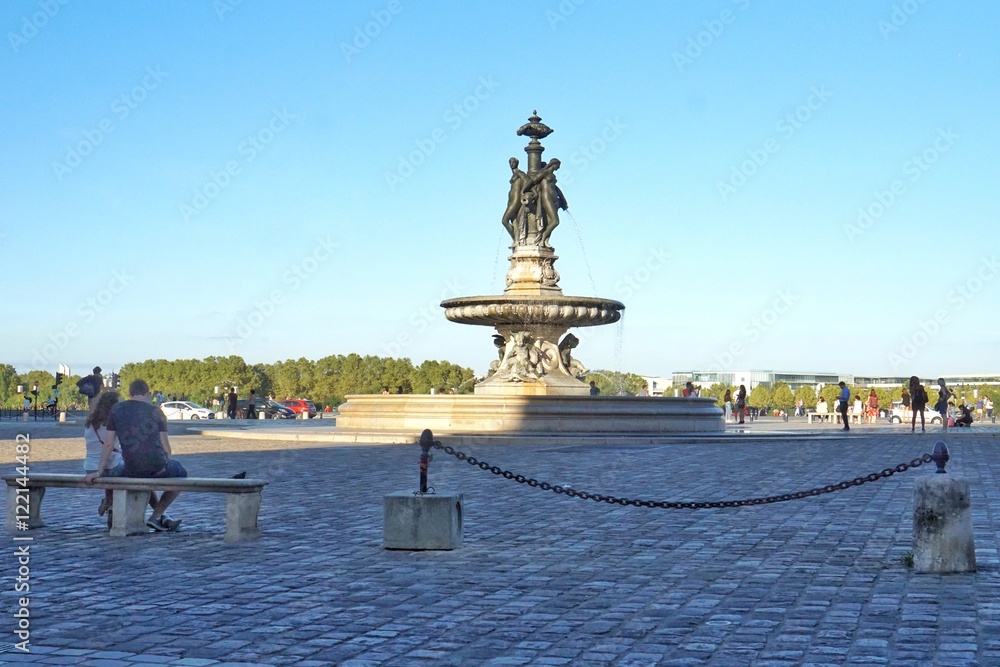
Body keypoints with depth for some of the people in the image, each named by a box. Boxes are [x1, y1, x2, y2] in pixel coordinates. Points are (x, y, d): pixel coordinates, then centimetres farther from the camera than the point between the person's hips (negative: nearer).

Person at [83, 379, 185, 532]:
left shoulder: (116, 409, 5)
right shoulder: (156, 412, 3)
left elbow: (108, 444, 4)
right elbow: (165, 447, 1)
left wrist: (99, 472, 11)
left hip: (132, 469, 2)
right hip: (157, 466, -2)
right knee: (181, 474, 30)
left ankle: (159, 516, 33)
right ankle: (156, 516, 19)